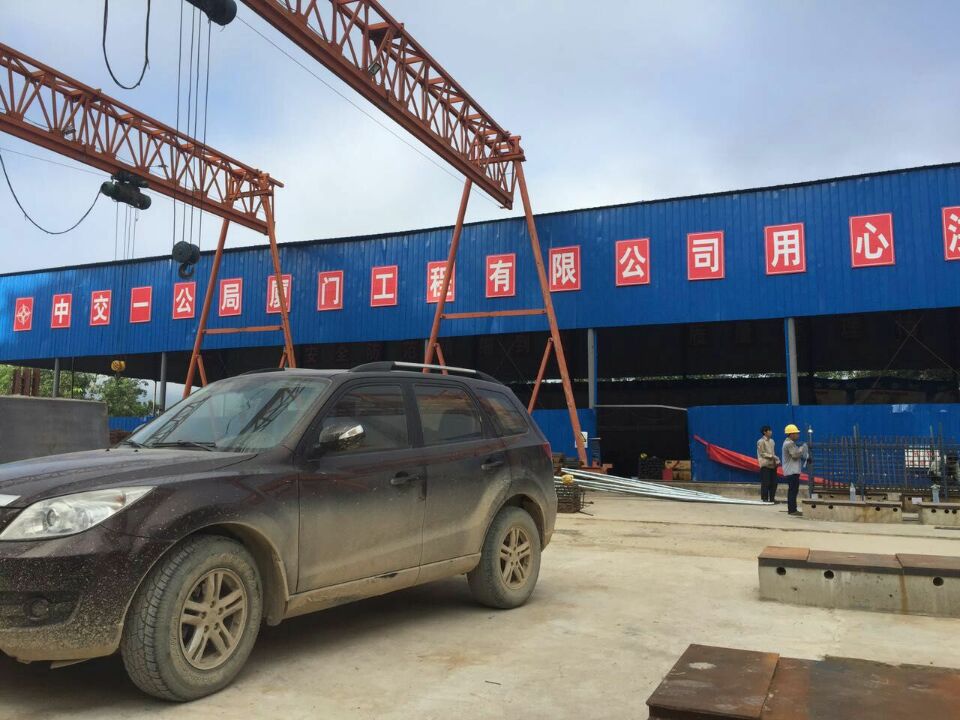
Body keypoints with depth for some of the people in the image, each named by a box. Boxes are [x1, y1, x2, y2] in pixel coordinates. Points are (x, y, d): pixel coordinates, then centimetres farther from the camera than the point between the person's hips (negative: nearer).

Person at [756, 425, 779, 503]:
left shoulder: (772, 441, 15)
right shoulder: (761, 441, -6)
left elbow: (773, 453, 18)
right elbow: (762, 453, -10)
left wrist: (777, 460, 2)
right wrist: (771, 456, -18)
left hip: (772, 464, 7)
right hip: (765, 464, -7)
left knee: (773, 482, 5)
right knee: (765, 482, -6)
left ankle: (772, 498, 13)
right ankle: (765, 498, 1)